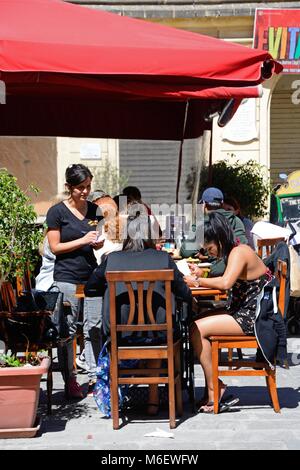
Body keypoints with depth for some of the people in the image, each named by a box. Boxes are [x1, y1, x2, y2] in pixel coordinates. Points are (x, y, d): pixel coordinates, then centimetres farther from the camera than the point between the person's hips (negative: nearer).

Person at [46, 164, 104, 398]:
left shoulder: (94, 209, 11)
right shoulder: (57, 211, -4)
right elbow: (55, 247, -5)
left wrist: (98, 241, -2)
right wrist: (83, 240, -13)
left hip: (91, 275, 5)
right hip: (66, 278, -4)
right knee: (68, 330, 0)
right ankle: (70, 379, 10)